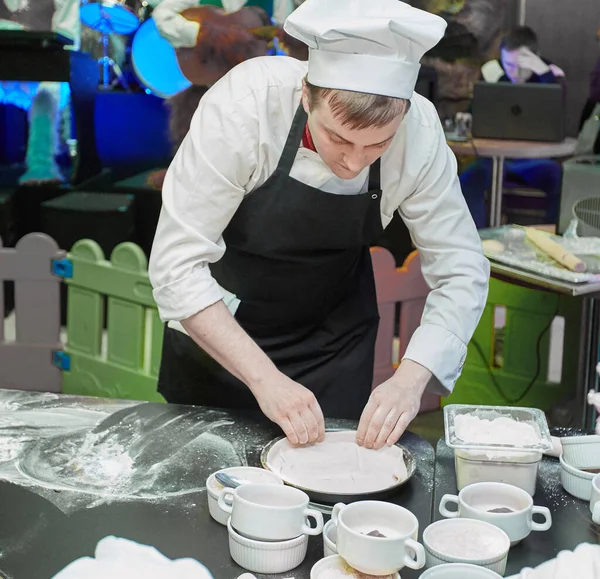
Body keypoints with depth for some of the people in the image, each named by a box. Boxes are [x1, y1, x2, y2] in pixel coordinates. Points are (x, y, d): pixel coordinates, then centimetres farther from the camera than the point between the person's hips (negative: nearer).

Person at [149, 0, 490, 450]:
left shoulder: (419, 133, -26)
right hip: (215, 329, -1)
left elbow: (461, 273, -18)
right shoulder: (243, 104, -33)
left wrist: (410, 379, -33)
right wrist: (264, 377, -37)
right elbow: (177, 263, -30)